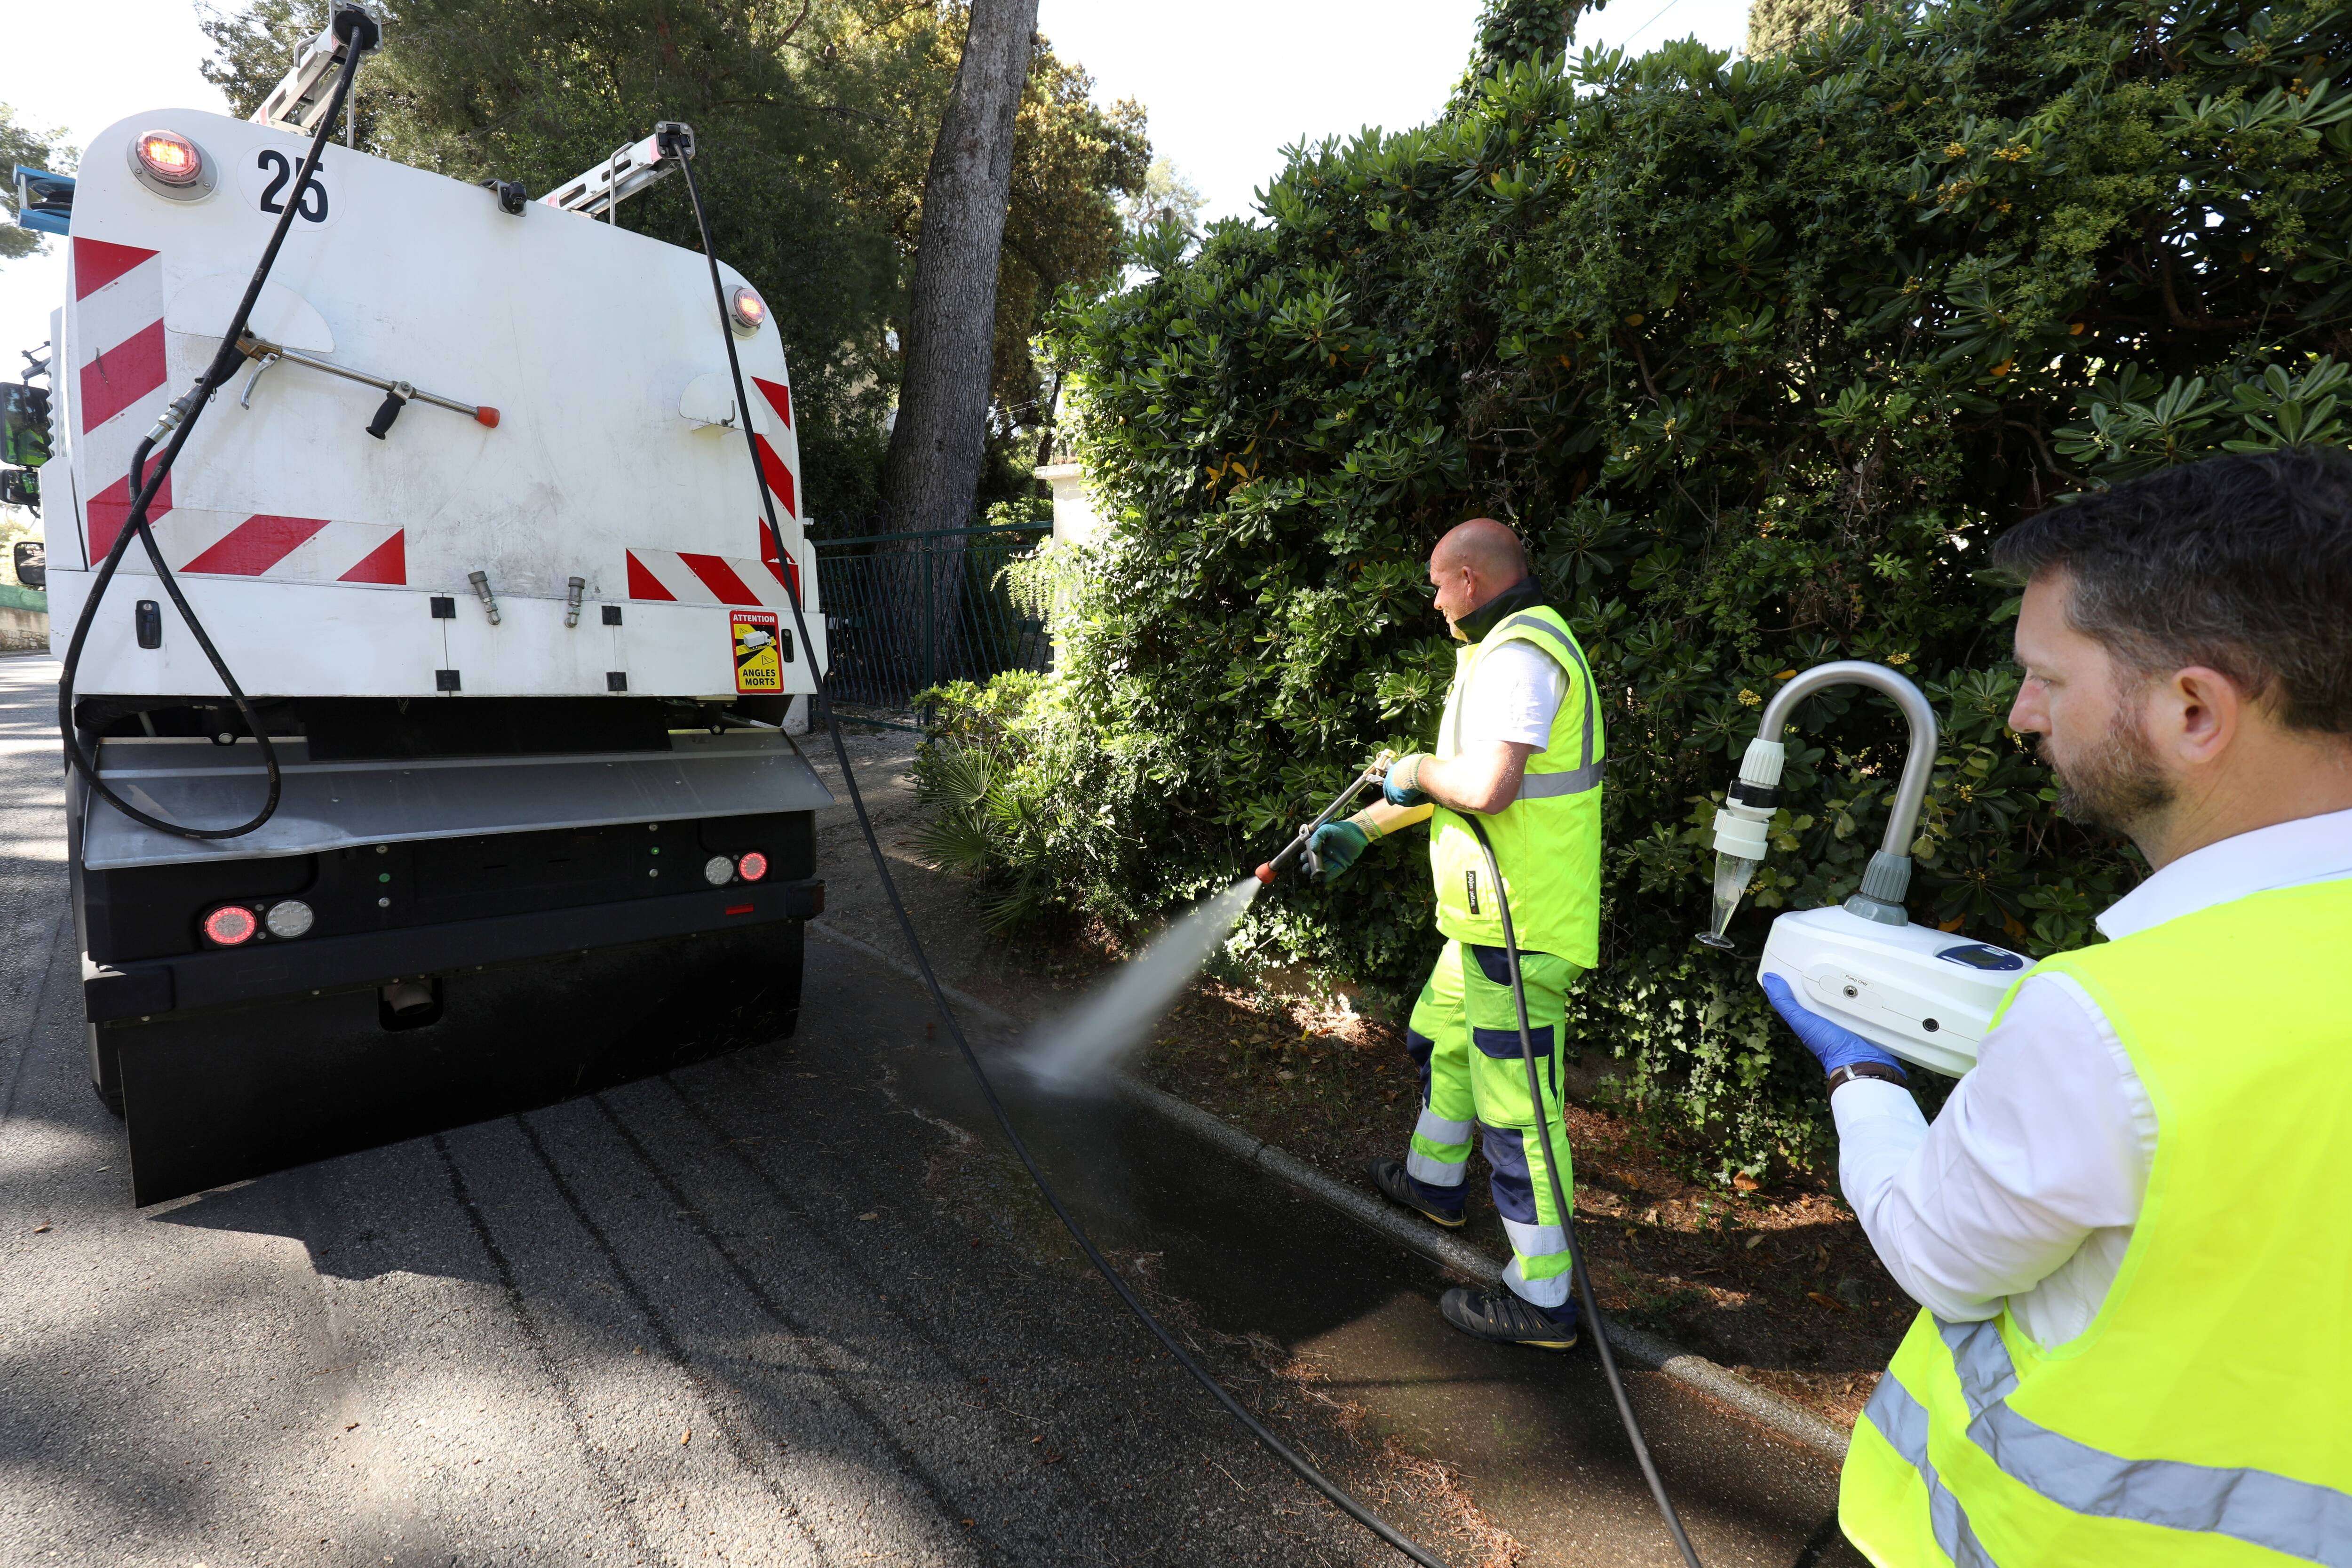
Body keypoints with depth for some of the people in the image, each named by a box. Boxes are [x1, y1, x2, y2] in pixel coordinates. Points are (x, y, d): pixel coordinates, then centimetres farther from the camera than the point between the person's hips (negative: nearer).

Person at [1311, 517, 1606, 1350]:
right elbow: (1466, 777, 22)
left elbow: (1486, 786, -32)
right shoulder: (1513, 648, 15)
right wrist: (1364, 827, 23)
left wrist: (1420, 769, -11)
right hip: (1497, 915, 11)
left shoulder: (1519, 656, -20)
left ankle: (1542, 1297, 16)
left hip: (1521, 927, -11)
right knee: (1439, 1037, 27)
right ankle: (1433, 1179, 49)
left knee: (1515, 1105, 0)